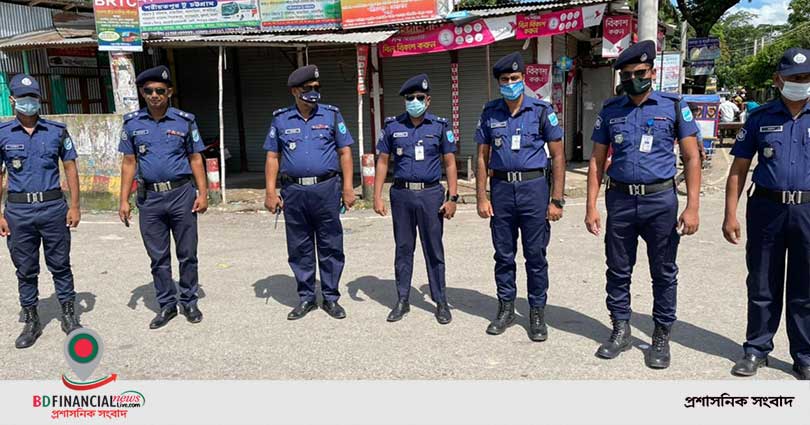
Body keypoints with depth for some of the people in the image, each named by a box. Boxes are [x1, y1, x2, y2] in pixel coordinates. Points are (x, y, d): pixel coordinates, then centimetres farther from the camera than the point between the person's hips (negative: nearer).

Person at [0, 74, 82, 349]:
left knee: (60, 265, 8)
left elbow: (70, 168, 5)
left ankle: (69, 316, 20)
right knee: (25, 270, 10)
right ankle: (31, 321, 22)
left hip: (53, 207, 0)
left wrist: (74, 206, -1)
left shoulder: (57, 131, 3)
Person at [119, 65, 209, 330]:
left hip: (181, 194, -1)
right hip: (149, 197, 2)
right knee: (158, 257, 9)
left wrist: (203, 193, -4)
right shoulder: (132, 123, 4)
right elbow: (129, 162, 7)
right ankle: (167, 305, 22)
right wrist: (124, 200, 2)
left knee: (187, 254, 7)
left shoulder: (185, 121, 1)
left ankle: (189, 302, 21)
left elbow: (195, 159, 4)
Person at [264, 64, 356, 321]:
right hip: (293, 191, 1)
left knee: (330, 247, 4)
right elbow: (272, 157, 9)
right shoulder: (280, 119, 8)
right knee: (299, 249, 8)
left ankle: (331, 298, 16)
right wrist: (271, 192, 1)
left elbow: (345, 152, 3)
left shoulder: (331, 115, 5)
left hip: (326, 189, -1)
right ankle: (306, 298, 21)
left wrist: (348, 188, -5)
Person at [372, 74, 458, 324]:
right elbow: (382, 162, 7)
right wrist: (377, 197, 0)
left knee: (434, 249, 4)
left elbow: (449, 163, 3)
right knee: (403, 249, 9)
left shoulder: (439, 126, 2)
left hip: (431, 194, -1)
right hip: (401, 194, 1)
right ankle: (402, 300, 20)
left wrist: (452, 197, -4)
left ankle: (440, 302, 15)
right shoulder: (392, 127, 5)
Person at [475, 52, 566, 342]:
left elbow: (558, 156, -2)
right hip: (501, 188, 3)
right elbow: (483, 157, 9)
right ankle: (506, 308, 24)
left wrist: (557, 200, -8)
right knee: (504, 254, 10)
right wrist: (481, 198, 2)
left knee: (535, 255, 4)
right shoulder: (490, 113, 6)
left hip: (533, 186, -2)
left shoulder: (541, 111, -2)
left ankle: (537, 312, 17)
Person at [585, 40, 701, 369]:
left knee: (664, 272, 7)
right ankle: (620, 330, 25)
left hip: (660, 200, -2)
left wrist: (692, 206, -8)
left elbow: (691, 158, -1)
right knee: (618, 271, 10)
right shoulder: (610, 111, 7)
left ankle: (662, 336, 22)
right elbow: (597, 161, 9)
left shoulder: (674, 106, 0)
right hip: (620, 200, 2)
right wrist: (591, 206, 2)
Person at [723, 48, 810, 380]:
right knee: (762, 286, 10)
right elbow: (739, 169, 4)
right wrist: (731, 215, -2)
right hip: (766, 207, 0)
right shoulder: (761, 117, 3)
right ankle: (756, 349, 23)